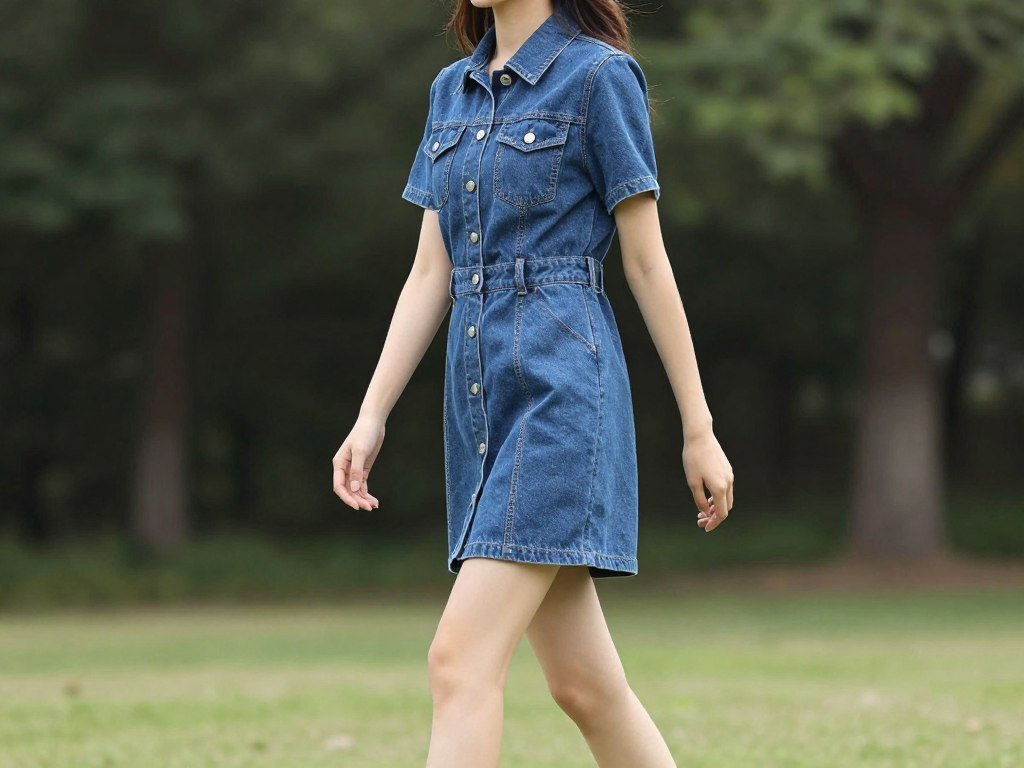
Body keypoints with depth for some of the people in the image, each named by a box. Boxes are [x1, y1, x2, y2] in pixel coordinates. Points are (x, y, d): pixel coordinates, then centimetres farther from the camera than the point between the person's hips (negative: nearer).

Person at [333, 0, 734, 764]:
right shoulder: (453, 90, 16)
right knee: (582, 683, 9)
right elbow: (430, 273, 15)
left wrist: (699, 428, -2)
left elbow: (647, 261, -4)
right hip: (479, 390, 7)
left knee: (462, 662, -15)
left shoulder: (599, 75, -4)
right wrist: (372, 416, 8)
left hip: (562, 383, -7)